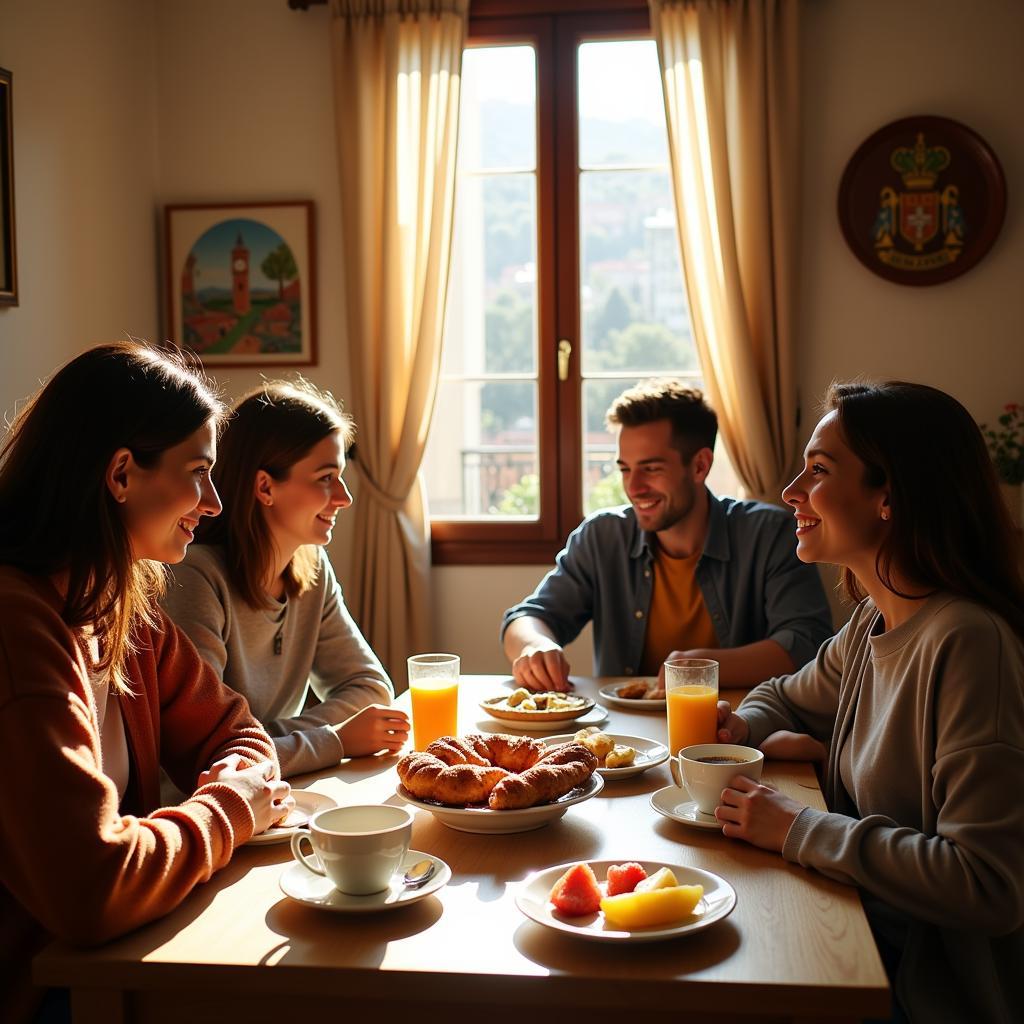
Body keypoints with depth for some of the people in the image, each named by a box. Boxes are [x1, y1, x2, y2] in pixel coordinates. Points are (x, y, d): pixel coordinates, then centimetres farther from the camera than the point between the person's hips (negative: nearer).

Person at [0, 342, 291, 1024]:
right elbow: (95, 890, -31)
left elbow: (231, 732, 15)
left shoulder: (126, 610, 4)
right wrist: (229, 809, -14)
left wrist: (237, 781, -8)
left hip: (98, 957, 8)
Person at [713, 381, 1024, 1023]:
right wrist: (743, 726, 1)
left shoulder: (967, 642, -25)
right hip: (869, 937, 7)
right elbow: (791, 698, 24)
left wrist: (799, 830, -23)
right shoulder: (872, 624, 3)